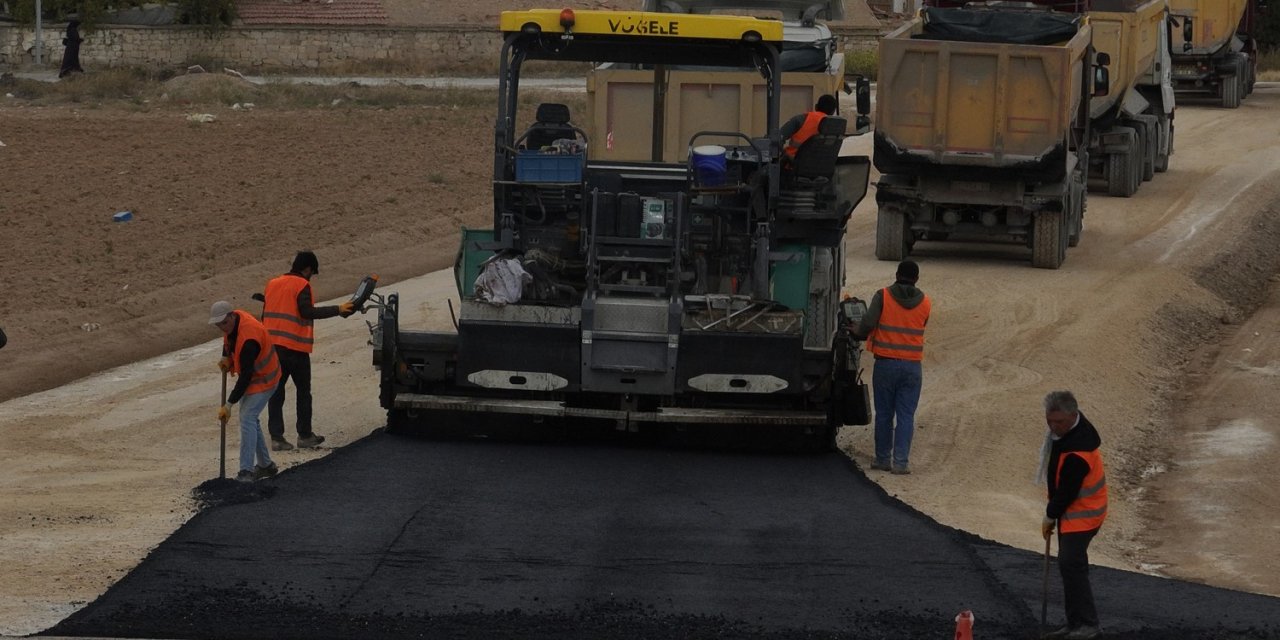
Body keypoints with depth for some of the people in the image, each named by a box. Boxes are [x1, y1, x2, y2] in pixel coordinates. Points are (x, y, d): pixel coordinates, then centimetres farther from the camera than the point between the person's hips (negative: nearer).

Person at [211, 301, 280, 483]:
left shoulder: (249, 338, -35)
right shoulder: (232, 322, -7)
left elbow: (245, 376, -32)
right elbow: (228, 343, 17)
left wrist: (229, 404, -29)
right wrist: (226, 358, -5)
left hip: (263, 380, -10)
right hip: (251, 376, 10)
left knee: (247, 419, -18)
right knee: (249, 419, 15)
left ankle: (246, 472, -19)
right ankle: (265, 465, 27)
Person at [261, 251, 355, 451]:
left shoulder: (272, 284, 12)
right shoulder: (302, 286, -8)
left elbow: (265, 315, 15)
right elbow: (307, 312, -22)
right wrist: (337, 310, -19)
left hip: (272, 346, 5)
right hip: (295, 348, -5)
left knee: (276, 392, 6)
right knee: (303, 391, 10)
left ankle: (276, 437, 0)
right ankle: (304, 436, 14)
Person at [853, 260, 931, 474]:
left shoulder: (883, 296, -6)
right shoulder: (925, 303, 3)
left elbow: (868, 322, -17)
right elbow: (918, 329, 9)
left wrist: (858, 333, 5)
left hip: (885, 364, -1)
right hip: (912, 366, 1)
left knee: (884, 414, 9)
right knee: (906, 416, 4)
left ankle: (883, 459, 14)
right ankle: (901, 462, -1)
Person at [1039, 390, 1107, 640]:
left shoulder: (1077, 453, -33)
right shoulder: (1075, 422, -1)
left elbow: (1066, 491, -24)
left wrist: (1050, 516, -7)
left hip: (1081, 513, -10)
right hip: (1071, 510, 10)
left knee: (1071, 563, -15)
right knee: (1069, 565, 13)